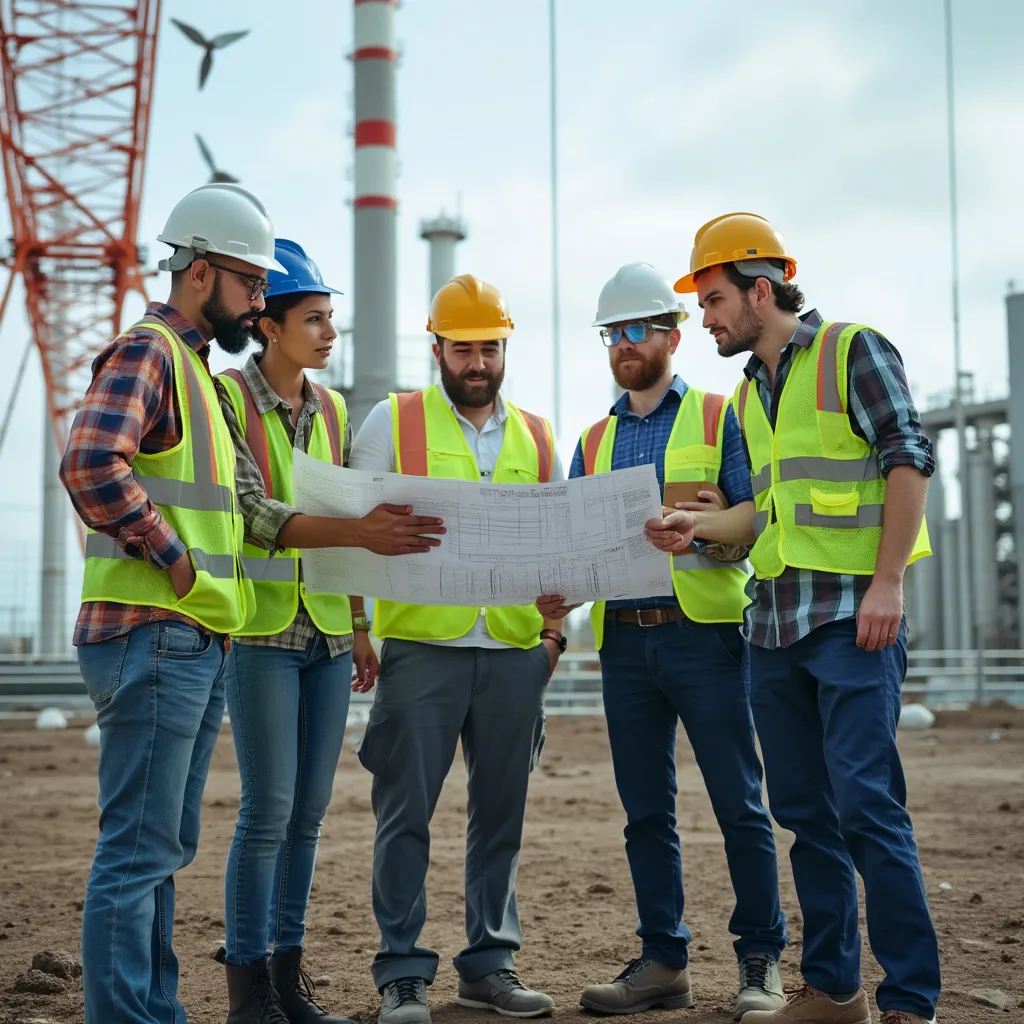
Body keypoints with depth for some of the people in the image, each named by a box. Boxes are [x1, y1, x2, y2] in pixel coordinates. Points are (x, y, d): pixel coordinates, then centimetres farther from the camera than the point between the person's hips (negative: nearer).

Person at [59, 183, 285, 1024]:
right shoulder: (146, 352, -10)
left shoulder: (193, 366, 21)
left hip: (195, 641, 10)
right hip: (152, 638, -10)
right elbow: (91, 464, -27)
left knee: (164, 846, 15)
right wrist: (173, 559, -20)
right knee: (138, 848, -7)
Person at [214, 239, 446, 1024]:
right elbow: (253, 512, -18)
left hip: (327, 634, 6)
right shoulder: (229, 398, -7)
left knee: (310, 811, 8)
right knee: (269, 811, -7)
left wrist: (360, 626, 15)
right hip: (262, 630, -6)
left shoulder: (332, 410, 13)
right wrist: (359, 530, -29)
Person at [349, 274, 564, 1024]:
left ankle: (490, 964, 20)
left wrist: (556, 628, 5)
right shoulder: (393, 421, 5)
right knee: (406, 814, -2)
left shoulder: (537, 437, 15)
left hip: (516, 651, 3)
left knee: (501, 814, 8)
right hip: (420, 646, -3)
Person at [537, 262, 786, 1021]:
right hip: (623, 640, 5)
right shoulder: (594, 441, 17)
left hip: (704, 633, -5)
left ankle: (761, 963, 7)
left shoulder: (717, 418, 4)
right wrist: (560, 592, -5)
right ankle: (664, 961, 17)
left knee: (739, 804, -3)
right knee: (646, 812, 8)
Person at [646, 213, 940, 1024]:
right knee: (804, 811, 9)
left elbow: (911, 460, -10)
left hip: (851, 614, -8)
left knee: (866, 803, -12)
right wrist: (701, 526, 5)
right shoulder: (750, 391, 19)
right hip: (775, 621, 8)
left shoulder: (854, 351, -3)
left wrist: (887, 582, -17)